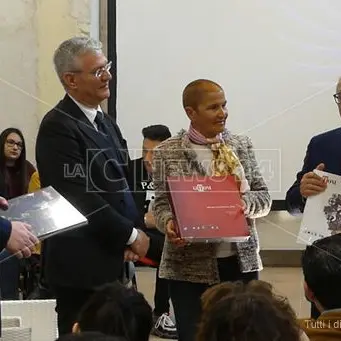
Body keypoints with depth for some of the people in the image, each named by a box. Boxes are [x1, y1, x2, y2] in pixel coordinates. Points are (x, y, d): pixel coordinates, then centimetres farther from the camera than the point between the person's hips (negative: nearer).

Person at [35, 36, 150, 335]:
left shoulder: (106, 123, 14)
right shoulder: (58, 127, -14)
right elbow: (82, 197, -20)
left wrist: (131, 237, 1)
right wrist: (131, 235, -11)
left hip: (112, 260, 8)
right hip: (81, 265, -8)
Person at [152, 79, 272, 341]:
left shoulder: (242, 145, 6)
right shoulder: (168, 152, -1)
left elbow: (264, 198, 7)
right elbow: (161, 203, 0)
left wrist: (243, 201, -14)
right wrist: (169, 222, -21)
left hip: (241, 261, 2)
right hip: (190, 266, -2)